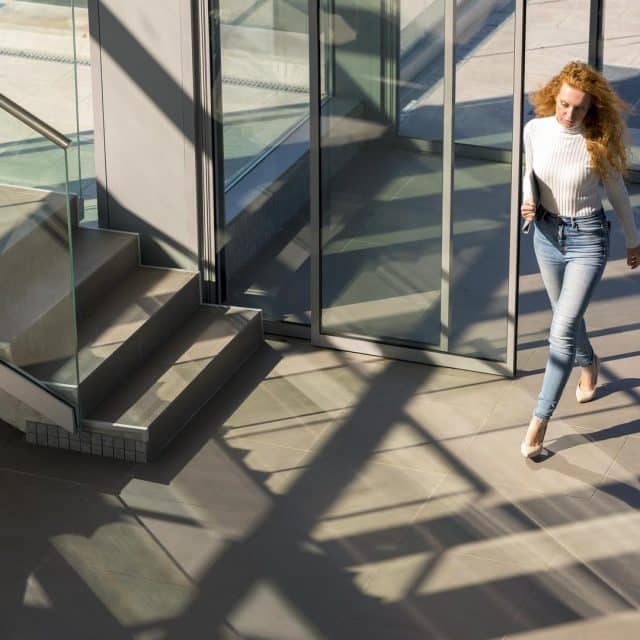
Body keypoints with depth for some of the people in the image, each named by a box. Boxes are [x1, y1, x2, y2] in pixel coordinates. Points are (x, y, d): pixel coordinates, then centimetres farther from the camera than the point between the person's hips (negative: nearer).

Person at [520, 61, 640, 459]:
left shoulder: (599, 141, -18)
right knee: (567, 317, 24)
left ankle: (539, 423, -7)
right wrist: (528, 200, -13)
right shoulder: (535, 130, -10)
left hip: (587, 239, -4)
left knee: (563, 330, -12)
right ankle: (589, 364, 57)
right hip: (547, 234, 4)